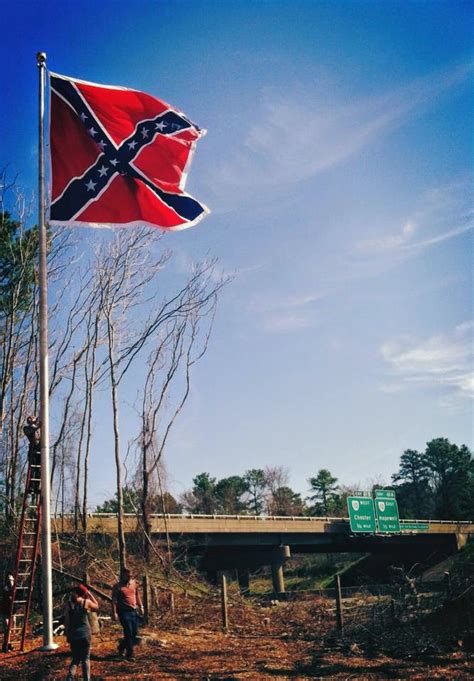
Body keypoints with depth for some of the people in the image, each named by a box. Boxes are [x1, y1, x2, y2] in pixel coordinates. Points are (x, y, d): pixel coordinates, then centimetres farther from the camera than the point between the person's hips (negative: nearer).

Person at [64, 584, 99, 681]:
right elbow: (96, 607, 14)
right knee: (86, 659, 11)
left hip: (73, 635, 2)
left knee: (75, 659, 16)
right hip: (85, 634, -2)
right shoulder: (86, 602, -6)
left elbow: (66, 621, 0)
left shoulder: (68, 604, -2)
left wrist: (67, 635, 9)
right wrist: (90, 595, 11)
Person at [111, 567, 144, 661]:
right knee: (128, 632, -7)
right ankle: (130, 654, 3)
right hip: (124, 611, -6)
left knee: (135, 632, 9)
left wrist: (141, 606, 14)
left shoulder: (134, 583, 7)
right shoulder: (117, 586, -9)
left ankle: (122, 646, 30)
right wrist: (114, 613, -18)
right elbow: (114, 600, -12)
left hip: (133, 611, 6)